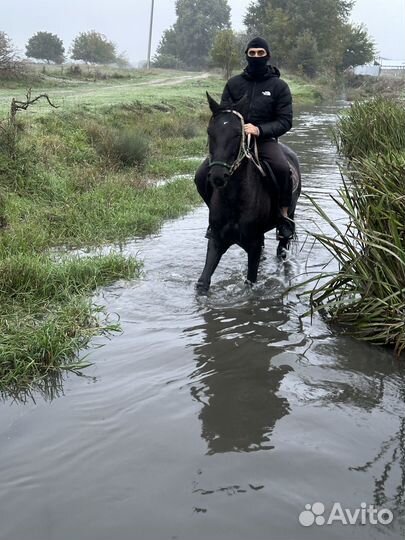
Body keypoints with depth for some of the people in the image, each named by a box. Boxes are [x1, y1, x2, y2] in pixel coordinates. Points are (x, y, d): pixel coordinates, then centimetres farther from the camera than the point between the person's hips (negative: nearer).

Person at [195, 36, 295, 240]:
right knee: (202, 175, -15)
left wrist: (259, 130, -21)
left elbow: (285, 121, -4)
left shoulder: (279, 86, 3)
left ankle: (284, 216, -16)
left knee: (282, 168, -35)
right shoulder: (234, 83, 10)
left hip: (265, 139, -3)